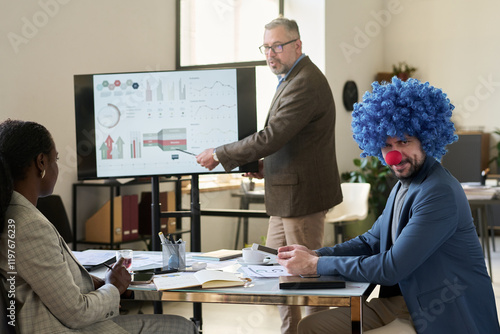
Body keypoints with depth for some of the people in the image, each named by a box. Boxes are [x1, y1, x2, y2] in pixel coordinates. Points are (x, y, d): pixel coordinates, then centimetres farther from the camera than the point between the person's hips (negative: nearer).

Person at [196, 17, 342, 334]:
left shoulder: (304, 84, -21)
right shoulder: (293, 78, 14)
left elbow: (270, 137, -26)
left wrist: (218, 155, -16)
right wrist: (268, 164, 8)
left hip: (303, 194, -11)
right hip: (288, 193, 11)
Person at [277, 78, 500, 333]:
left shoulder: (440, 193, -21)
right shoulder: (403, 186, 10)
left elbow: (391, 268, -22)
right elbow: (371, 242, 16)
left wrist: (315, 265, -15)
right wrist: (314, 254, -1)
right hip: (400, 302, 9)